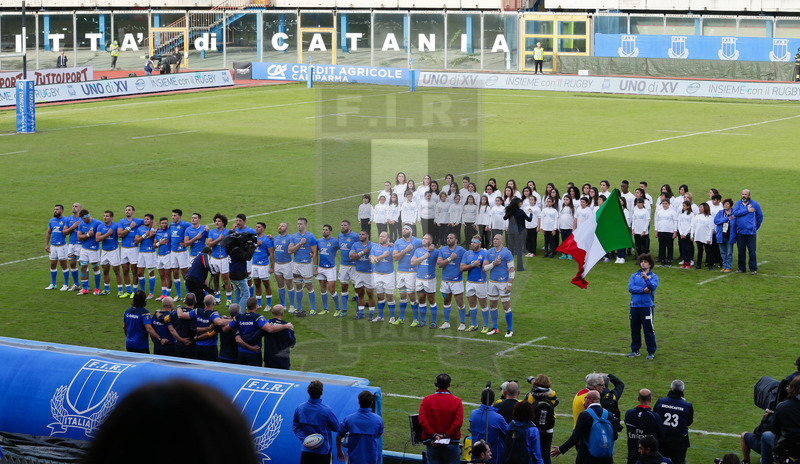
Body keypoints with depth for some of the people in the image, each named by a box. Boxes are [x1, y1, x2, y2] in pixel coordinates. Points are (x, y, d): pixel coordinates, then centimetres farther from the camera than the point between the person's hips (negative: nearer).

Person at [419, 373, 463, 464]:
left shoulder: (426, 400, 1)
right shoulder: (457, 401, -2)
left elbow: (422, 421, -9)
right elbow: (458, 423, -12)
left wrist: (434, 435, -8)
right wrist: (445, 435, -9)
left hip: (432, 445, 1)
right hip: (452, 445, -1)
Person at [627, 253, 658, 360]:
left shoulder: (653, 276, 4)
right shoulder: (634, 275, 12)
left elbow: (653, 287, -15)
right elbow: (630, 288, -2)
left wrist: (646, 279, -31)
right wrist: (643, 290, -11)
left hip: (647, 306, -3)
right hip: (634, 306, 3)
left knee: (648, 330, -3)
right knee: (634, 329, 9)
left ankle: (651, 352, 4)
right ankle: (635, 350, 21)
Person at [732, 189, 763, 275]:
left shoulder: (755, 204, 2)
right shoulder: (738, 203, 6)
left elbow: (760, 216, 12)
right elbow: (735, 213, -12)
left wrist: (756, 226, 12)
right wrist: (747, 210, -15)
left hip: (750, 232, -2)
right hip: (740, 232, 2)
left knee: (752, 251, -3)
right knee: (741, 251, 8)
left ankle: (753, 269, 3)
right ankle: (741, 268, 17)